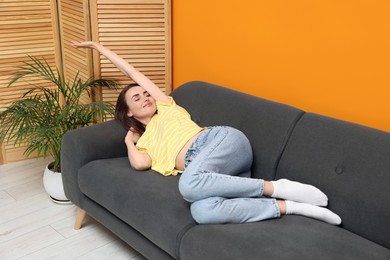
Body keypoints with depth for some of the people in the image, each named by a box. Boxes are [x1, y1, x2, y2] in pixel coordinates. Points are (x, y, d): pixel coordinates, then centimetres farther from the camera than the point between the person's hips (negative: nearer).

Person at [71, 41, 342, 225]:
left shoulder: (166, 107, 29)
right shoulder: (143, 142, 30)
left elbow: (133, 72, 36)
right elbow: (139, 164, 4)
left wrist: (97, 45, 47)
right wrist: (129, 141, 25)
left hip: (224, 140, -2)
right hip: (203, 169, 2)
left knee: (190, 184, -37)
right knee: (201, 210, -35)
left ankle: (276, 188, -29)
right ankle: (289, 206, -36)